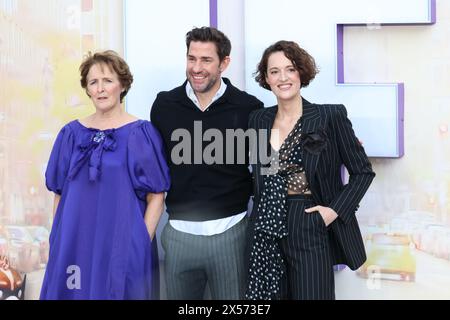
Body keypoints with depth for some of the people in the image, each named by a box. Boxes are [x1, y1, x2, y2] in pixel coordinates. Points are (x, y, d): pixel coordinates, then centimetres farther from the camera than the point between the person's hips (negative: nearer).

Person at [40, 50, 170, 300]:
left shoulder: (140, 133, -5)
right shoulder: (72, 134, 4)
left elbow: (156, 196, -5)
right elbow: (59, 193, 10)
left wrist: (141, 245, -11)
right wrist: (59, 241, 4)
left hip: (124, 246, -3)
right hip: (74, 246, 3)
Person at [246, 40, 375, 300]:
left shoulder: (331, 116, -6)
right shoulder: (259, 120, 8)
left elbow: (363, 171, -2)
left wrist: (335, 210, -11)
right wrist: (263, 214, 5)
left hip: (311, 229, -4)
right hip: (266, 231, 4)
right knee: (268, 294, 10)